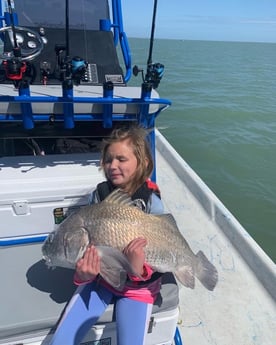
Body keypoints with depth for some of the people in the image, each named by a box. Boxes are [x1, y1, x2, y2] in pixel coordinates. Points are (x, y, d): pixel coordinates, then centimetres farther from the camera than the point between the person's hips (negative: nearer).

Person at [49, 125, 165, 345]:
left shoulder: (151, 202, -20)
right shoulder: (100, 194, -10)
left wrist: (139, 269, -38)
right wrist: (84, 273, -26)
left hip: (137, 285, -2)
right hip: (101, 277, 3)